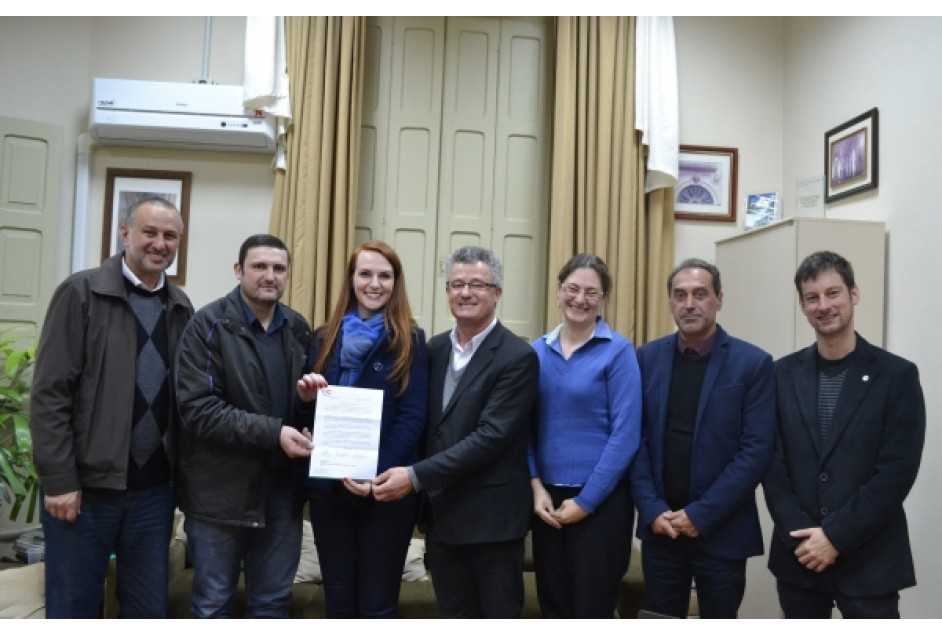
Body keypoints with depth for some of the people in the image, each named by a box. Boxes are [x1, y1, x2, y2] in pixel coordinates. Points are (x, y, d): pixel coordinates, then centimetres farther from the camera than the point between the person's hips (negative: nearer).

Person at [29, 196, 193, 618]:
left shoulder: (180, 307, 8)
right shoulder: (81, 293, -5)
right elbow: (49, 394, -9)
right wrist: (58, 480, -12)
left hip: (154, 488, 4)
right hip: (85, 485, -4)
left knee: (149, 611, 12)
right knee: (72, 610, 8)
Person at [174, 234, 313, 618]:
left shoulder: (298, 329, 8)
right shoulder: (209, 325, -8)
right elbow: (198, 409, -17)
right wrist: (272, 432, -23)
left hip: (282, 490, 4)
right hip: (221, 491, -4)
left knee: (272, 603, 15)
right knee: (213, 605, 10)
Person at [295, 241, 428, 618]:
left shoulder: (409, 340, -1)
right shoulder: (326, 338, 10)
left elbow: (413, 417, -8)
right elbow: (311, 408, 13)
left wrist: (378, 474, -19)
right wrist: (305, 397, -10)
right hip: (329, 486, 4)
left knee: (378, 604, 7)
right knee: (338, 601, 12)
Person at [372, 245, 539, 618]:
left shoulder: (517, 357, -13)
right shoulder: (435, 349, 9)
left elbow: (490, 436, -21)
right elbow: (426, 424, 13)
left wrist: (416, 477, -23)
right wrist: (424, 504, 7)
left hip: (492, 518, -6)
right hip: (440, 516, 6)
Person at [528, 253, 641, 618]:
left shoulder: (617, 351, -8)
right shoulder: (537, 352, 4)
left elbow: (625, 435, -12)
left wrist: (586, 500, -12)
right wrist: (536, 486, -5)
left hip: (600, 500, -4)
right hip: (547, 498, 4)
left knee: (592, 609, 8)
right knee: (553, 607, 15)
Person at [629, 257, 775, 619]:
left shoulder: (753, 363, -6)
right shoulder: (647, 358, 4)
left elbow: (757, 450, -11)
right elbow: (636, 440, 2)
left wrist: (702, 514, -14)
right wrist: (652, 509, -8)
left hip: (722, 530, -2)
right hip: (659, 526, 2)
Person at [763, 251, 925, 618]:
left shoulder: (897, 375, -5)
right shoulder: (784, 374, 4)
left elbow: (897, 472, -10)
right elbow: (773, 465, 2)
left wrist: (836, 536, -14)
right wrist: (799, 537, -9)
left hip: (869, 560, -3)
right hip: (797, 556, 3)